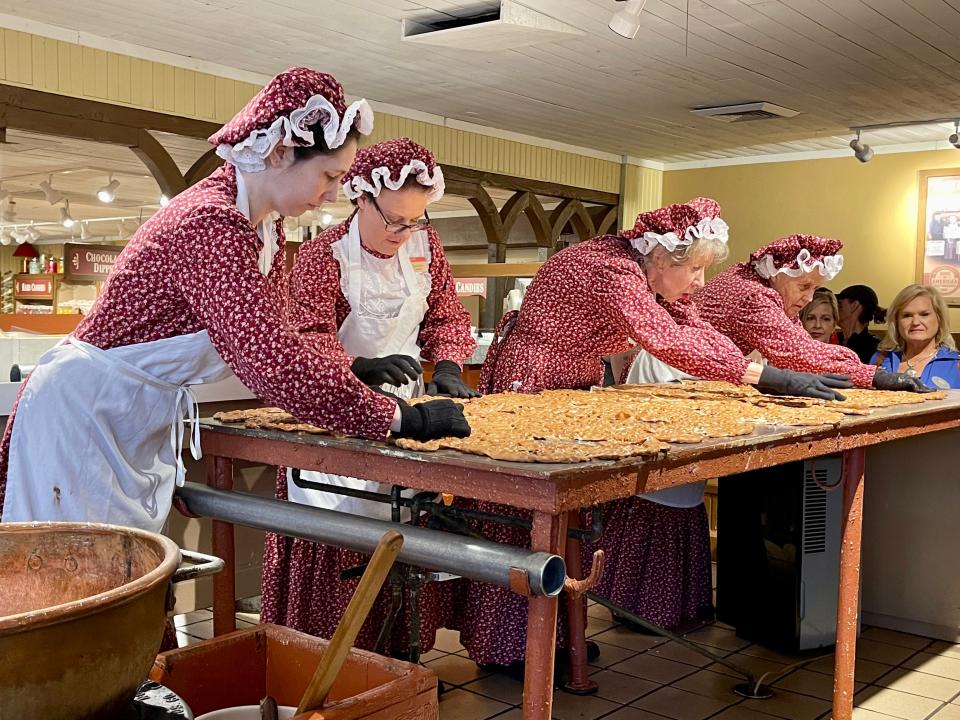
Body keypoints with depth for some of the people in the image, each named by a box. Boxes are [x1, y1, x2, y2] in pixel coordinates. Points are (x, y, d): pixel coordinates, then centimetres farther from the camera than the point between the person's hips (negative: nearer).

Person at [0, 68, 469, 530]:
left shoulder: (265, 222, 2)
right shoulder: (211, 223, -28)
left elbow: (266, 336, 7)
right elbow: (272, 362, -34)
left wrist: (358, 370, -6)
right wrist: (400, 418, -29)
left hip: (146, 420, 9)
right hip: (87, 411, -9)